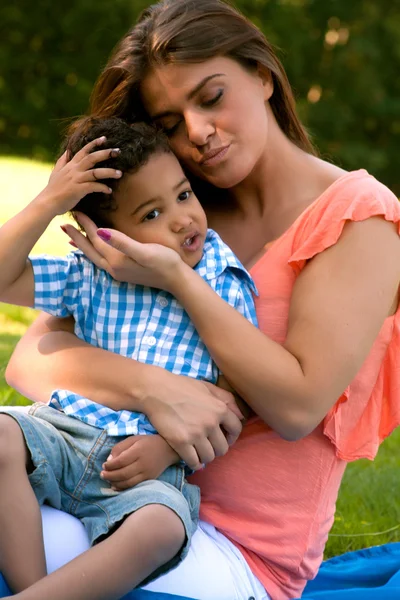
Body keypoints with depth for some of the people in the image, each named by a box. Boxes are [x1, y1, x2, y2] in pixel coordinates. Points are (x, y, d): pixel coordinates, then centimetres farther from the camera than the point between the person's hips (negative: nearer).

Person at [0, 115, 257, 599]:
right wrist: (48, 202, -5)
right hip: (63, 436, 3)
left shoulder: (226, 290, 2)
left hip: (147, 468, -2)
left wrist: (166, 448, -16)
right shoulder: (90, 277, 9)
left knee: (160, 527, -37)